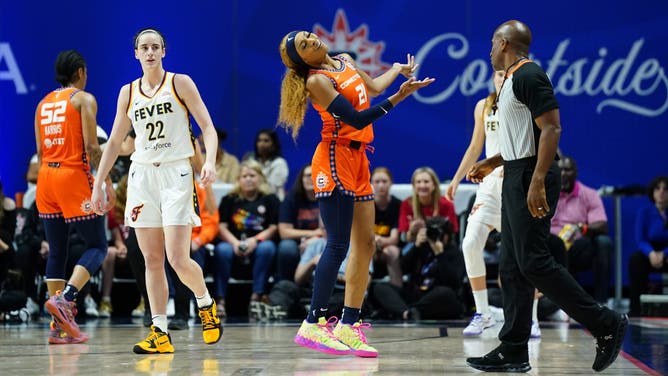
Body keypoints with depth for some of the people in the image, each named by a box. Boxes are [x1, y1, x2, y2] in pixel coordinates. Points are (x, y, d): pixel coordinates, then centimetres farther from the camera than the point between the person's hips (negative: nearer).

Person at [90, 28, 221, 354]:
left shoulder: (180, 83, 0)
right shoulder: (128, 92, 11)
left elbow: (207, 127, -4)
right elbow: (114, 142, 17)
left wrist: (210, 161, -22)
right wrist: (98, 184, 14)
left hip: (176, 173, -4)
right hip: (142, 176, 4)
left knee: (178, 259, -13)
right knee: (152, 260, 2)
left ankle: (206, 305, 16)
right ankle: (160, 334, 5)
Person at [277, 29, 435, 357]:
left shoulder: (345, 61, 13)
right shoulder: (317, 81, -13)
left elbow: (373, 87, 32)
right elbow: (357, 119, -18)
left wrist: (398, 69, 41)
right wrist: (399, 97, -22)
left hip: (357, 161, 9)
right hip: (335, 161, -9)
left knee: (365, 245, 6)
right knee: (338, 245, -13)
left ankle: (347, 327, 7)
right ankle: (312, 326, -13)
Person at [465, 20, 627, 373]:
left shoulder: (528, 76, -13)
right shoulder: (512, 80, 18)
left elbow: (551, 128, -21)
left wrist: (537, 181, -27)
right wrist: (491, 163, 24)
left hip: (531, 175, -11)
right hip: (516, 176, 11)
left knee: (533, 261, -13)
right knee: (511, 266, 7)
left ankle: (605, 323, -6)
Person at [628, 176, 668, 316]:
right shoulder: (645, 212, -2)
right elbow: (641, 240, -9)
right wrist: (651, 253, -31)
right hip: (651, 252, 1)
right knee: (636, 260, -31)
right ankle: (636, 309, -28)